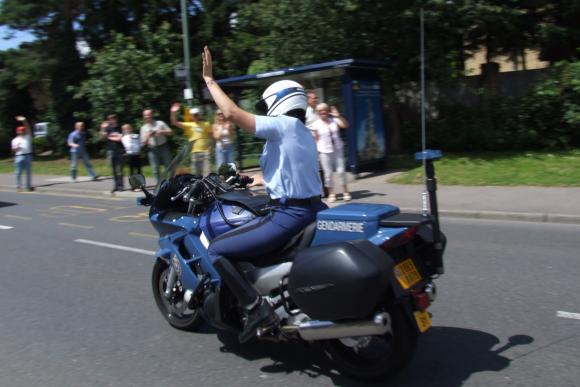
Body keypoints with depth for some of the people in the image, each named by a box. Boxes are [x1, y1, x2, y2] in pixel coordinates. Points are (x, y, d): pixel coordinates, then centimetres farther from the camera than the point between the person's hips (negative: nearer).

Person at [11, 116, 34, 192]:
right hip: (19, 156, -1)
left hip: (28, 155, 1)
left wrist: (24, 121, -10)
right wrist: (17, 147, -15)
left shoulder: (28, 137, 11)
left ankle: (29, 186, 11)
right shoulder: (15, 140, 11)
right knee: (18, 172, 0)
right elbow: (13, 150, 7)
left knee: (28, 172, 4)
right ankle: (18, 186, 6)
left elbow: (28, 128, 0)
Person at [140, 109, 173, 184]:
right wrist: (148, 136, -11)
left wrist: (162, 132, -12)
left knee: (169, 166, 3)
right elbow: (143, 142, 7)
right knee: (156, 169, 0)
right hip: (152, 150, 1)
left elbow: (171, 132, 4)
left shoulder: (160, 123, 5)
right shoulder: (143, 128, 9)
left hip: (163, 147, -1)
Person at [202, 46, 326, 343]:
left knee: (216, 250, -4)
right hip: (312, 211, 10)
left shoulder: (283, 125, -9)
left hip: (288, 217, -10)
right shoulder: (304, 134, 19)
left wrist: (209, 80, -4)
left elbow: (232, 113, -16)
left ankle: (257, 308, -11)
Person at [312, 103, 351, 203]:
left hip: (337, 149, 1)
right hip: (324, 151, -1)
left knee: (341, 171, 1)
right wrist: (316, 151, -4)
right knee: (328, 173, 2)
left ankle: (345, 192, 14)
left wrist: (338, 116, -18)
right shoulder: (316, 124, -2)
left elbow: (345, 125, -11)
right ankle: (331, 194, 13)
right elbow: (316, 139, 0)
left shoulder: (334, 120, 2)